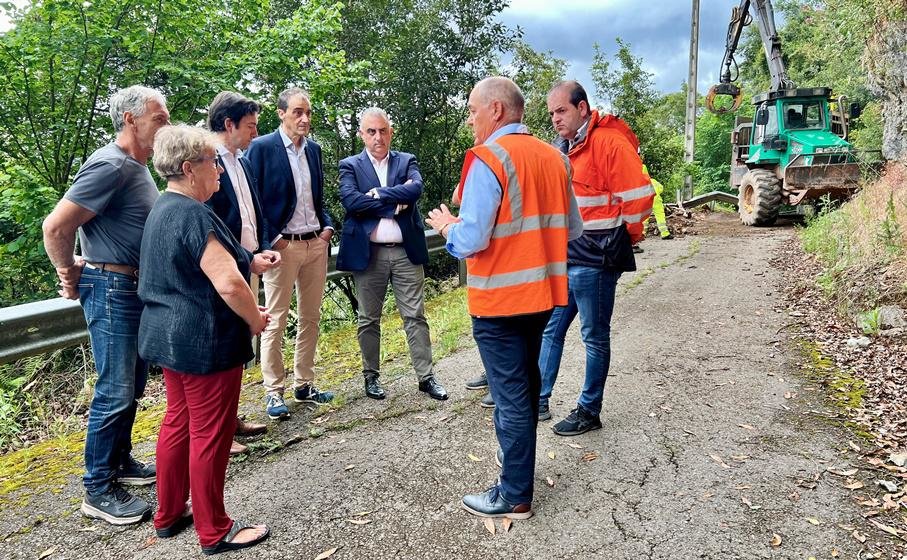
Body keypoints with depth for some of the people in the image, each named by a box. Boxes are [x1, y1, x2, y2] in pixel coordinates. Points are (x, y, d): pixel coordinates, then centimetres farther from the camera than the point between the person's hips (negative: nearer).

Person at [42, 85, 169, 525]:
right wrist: (70, 276, -5)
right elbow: (56, 227, -20)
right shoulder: (109, 166, -18)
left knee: (131, 388, 17)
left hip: (138, 288, 9)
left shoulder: (137, 168, 12)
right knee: (115, 392, -2)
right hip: (112, 290, -9)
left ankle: (120, 461, 33)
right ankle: (98, 491, 10)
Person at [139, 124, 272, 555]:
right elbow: (228, 284, -28)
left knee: (178, 422, 20)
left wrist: (249, 263, 13)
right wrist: (256, 319, -11)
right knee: (210, 434, 2)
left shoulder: (164, 208, 11)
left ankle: (169, 515, 34)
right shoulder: (193, 215, -21)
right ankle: (214, 532, 17)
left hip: (171, 337, 10)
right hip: (205, 344, -10)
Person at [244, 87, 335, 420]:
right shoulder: (261, 147, -6)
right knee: (275, 320, 0)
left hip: (316, 243, 6)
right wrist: (271, 239, -13)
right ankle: (274, 392, 10)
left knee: (310, 318, 11)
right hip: (282, 245, -6)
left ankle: (304, 385, 22)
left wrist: (327, 226, 5)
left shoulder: (314, 149, 12)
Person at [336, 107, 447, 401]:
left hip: (406, 251, 1)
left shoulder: (407, 161, 9)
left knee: (415, 316, 5)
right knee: (369, 320, 10)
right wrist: (396, 203, -11)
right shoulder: (350, 165, 5)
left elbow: (416, 189, -12)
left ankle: (426, 376, 13)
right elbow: (351, 201, -14)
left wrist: (379, 193, -15)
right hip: (368, 253, -1)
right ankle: (371, 376, 24)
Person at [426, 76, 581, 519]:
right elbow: (571, 229, 12)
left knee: (510, 395, 3)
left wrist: (446, 226, -2)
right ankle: (519, 460, 39)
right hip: (541, 294, 7)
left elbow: (470, 241, -21)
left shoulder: (488, 159, -16)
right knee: (526, 386, 22)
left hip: (500, 300, -7)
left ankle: (515, 497, 15)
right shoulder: (552, 157, 6)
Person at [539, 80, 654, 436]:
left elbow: (638, 195, -18)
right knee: (549, 330, 14)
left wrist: (624, 238, -5)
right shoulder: (561, 148, 12)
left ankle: (589, 411, 19)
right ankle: (538, 399, 26)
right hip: (563, 258, 9)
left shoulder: (609, 142, -14)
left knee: (595, 337, 5)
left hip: (595, 260, -8)